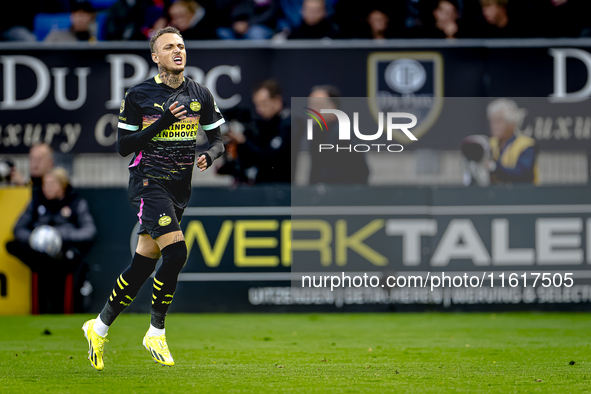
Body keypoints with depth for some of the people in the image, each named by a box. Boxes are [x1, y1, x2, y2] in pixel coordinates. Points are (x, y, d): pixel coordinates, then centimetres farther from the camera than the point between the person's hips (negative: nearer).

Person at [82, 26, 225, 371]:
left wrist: (210, 156, -10)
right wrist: (161, 123, -16)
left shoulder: (201, 95, 8)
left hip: (180, 187, 5)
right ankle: (156, 332, -8)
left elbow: (217, 138, 14)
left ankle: (100, 327, 19)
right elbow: (124, 146, -5)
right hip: (149, 183, -5)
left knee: (144, 262, 5)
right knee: (176, 252, -21)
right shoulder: (139, 95, -4)